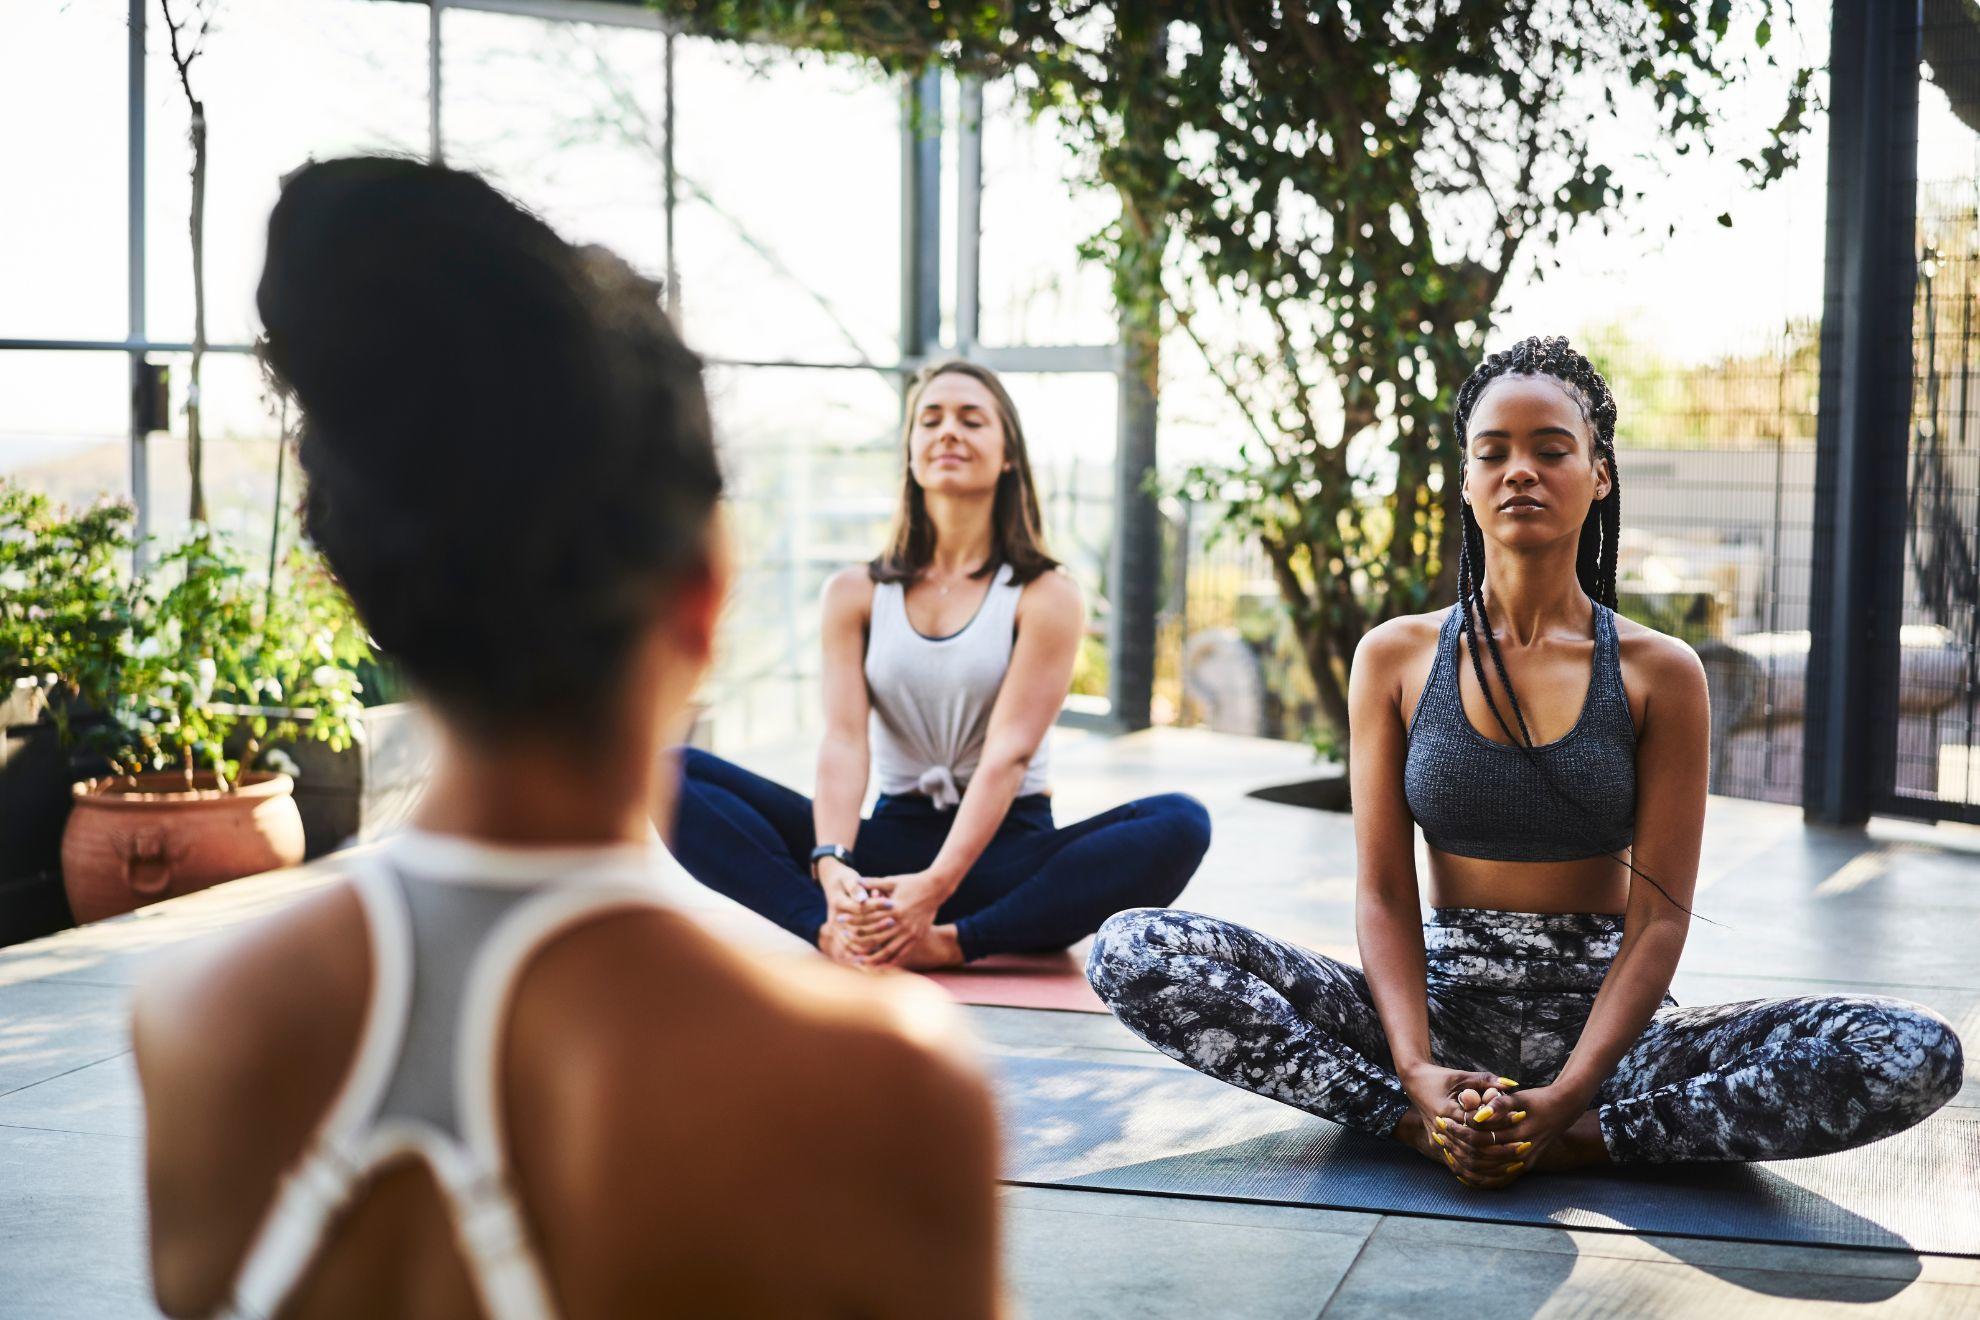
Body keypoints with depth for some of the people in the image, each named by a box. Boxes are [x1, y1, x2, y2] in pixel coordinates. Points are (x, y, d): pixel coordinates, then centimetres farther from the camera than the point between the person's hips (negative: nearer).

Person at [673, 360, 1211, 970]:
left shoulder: (1047, 598, -2)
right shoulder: (854, 593, 6)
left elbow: (1009, 753, -14)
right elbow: (843, 739, -7)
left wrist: (935, 886, -29)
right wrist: (832, 864, -28)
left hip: (1006, 846, -2)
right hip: (892, 840, 2)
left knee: (1178, 825, -31)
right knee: (678, 777, -17)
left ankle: (950, 942, -38)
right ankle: (831, 930, -39)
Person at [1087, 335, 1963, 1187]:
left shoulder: (1659, 673, 0)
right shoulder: (1397, 657, 3)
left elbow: (1658, 918, -6)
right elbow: (1383, 893, -3)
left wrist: (1563, 1102, -22)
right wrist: (1419, 1076, -21)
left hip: (1597, 1019, 0)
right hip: (1439, 1005, 1)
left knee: (1916, 1057, -25)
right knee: (1132, 953, -21)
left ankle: (1583, 1140, -25)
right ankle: (1424, 1123, -26)